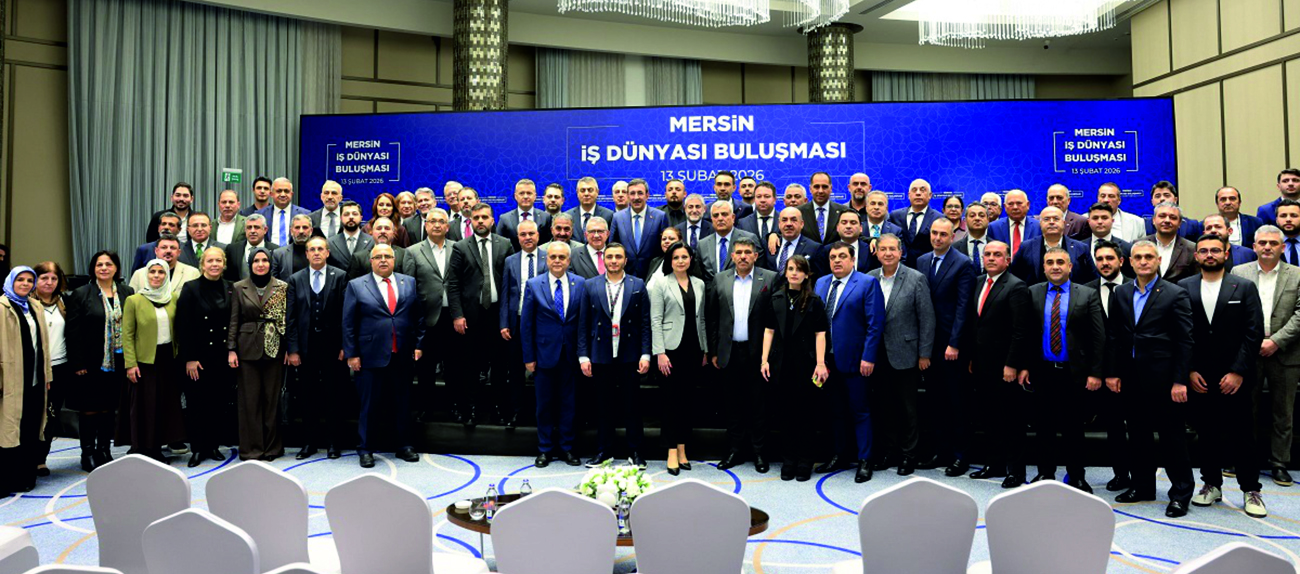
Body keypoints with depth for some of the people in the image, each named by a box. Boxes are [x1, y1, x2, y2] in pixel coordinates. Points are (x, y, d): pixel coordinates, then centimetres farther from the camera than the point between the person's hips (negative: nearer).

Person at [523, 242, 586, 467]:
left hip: (570, 354, 1)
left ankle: (566, 448, 22)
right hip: (544, 353, 0)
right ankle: (545, 449, 22)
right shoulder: (533, 285, -1)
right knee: (544, 404, 9)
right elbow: (526, 324, 0)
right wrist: (528, 357, -3)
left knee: (568, 403, 9)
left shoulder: (580, 284, 1)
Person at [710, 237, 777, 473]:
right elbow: (711, 318, 9)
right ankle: (735, 451, 20)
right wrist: (713, 351, 6)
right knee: (733, 404, 9)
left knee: (758, 404, 5)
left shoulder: (769, 279, -1)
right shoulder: (720, 280, 8)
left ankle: (759, 452, 16)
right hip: (730, 353, 3)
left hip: (757, 352, -2)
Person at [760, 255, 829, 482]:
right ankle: (788, 461, 18)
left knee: (805, 412, 5)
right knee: (786, 412, 8)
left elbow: (820, 334, -4)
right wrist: (764, 360, 0)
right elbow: (769, 331, 7)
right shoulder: (776, 299, 8)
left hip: (805, 363, -2)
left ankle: (805, 463, 16)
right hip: (782, 363, 2)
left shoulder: (814, 301, 0)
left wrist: (821, 363, -12)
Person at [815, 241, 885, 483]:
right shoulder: (821, 283, 11)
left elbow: (875, 323, -10)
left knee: (860, 412, 4)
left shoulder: (867, 283, -6)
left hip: (854, 360, -5)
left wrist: (868, 357, -16)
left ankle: (864, 460, 15)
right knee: (835, 411, 14)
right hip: (827, 359, 5)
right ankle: (840, 455, 27)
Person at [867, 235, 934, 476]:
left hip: (904, 354, -3)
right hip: (878, 354, 3)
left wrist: (924, 354, -6)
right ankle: (889, 451, 25)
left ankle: (908, 454, 20)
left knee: (907, 407, 5)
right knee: (884, 406, 11)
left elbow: (927, 318, -5)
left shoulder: (916, 279, -6)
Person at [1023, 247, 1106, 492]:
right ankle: (1045, 473, 21)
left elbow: (1098, 337, -3)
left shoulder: (1088, 295, 0)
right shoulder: (1033, 293, 5)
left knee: (1073, 427, 8)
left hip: (1074, 372, -1)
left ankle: (1076, 477, 22)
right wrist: (1024, 366, -1)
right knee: (1044, 426, 9)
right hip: (1042, 371, 2)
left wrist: (1095, 373, -8)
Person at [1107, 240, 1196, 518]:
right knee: (1137, 433, 13)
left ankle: (1181, 492, 15)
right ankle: (1142, 486, 25)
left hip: (1162, 377, -4)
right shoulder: (1121, 294, 9)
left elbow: (1185, 341, -7)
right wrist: (1112, 372, 4)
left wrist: (1179, 381, -11)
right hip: (1130, 377, 5)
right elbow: (1113, 336, 10)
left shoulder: (1176, 295, -4)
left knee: (1172, 435, 3)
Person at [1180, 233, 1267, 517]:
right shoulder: (1184, 288, 4)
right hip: (1198, 377, 1)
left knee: (1242, 435, 4)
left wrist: (1238, 372, -9)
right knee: (1206, 433, 9)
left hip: (1234, 377, -1)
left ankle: (1251, 490, 17)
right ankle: (1211, 484, 21)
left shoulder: (1245, 287, 2)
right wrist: (1189, 371, -4)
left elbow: (1254, 332, -2)